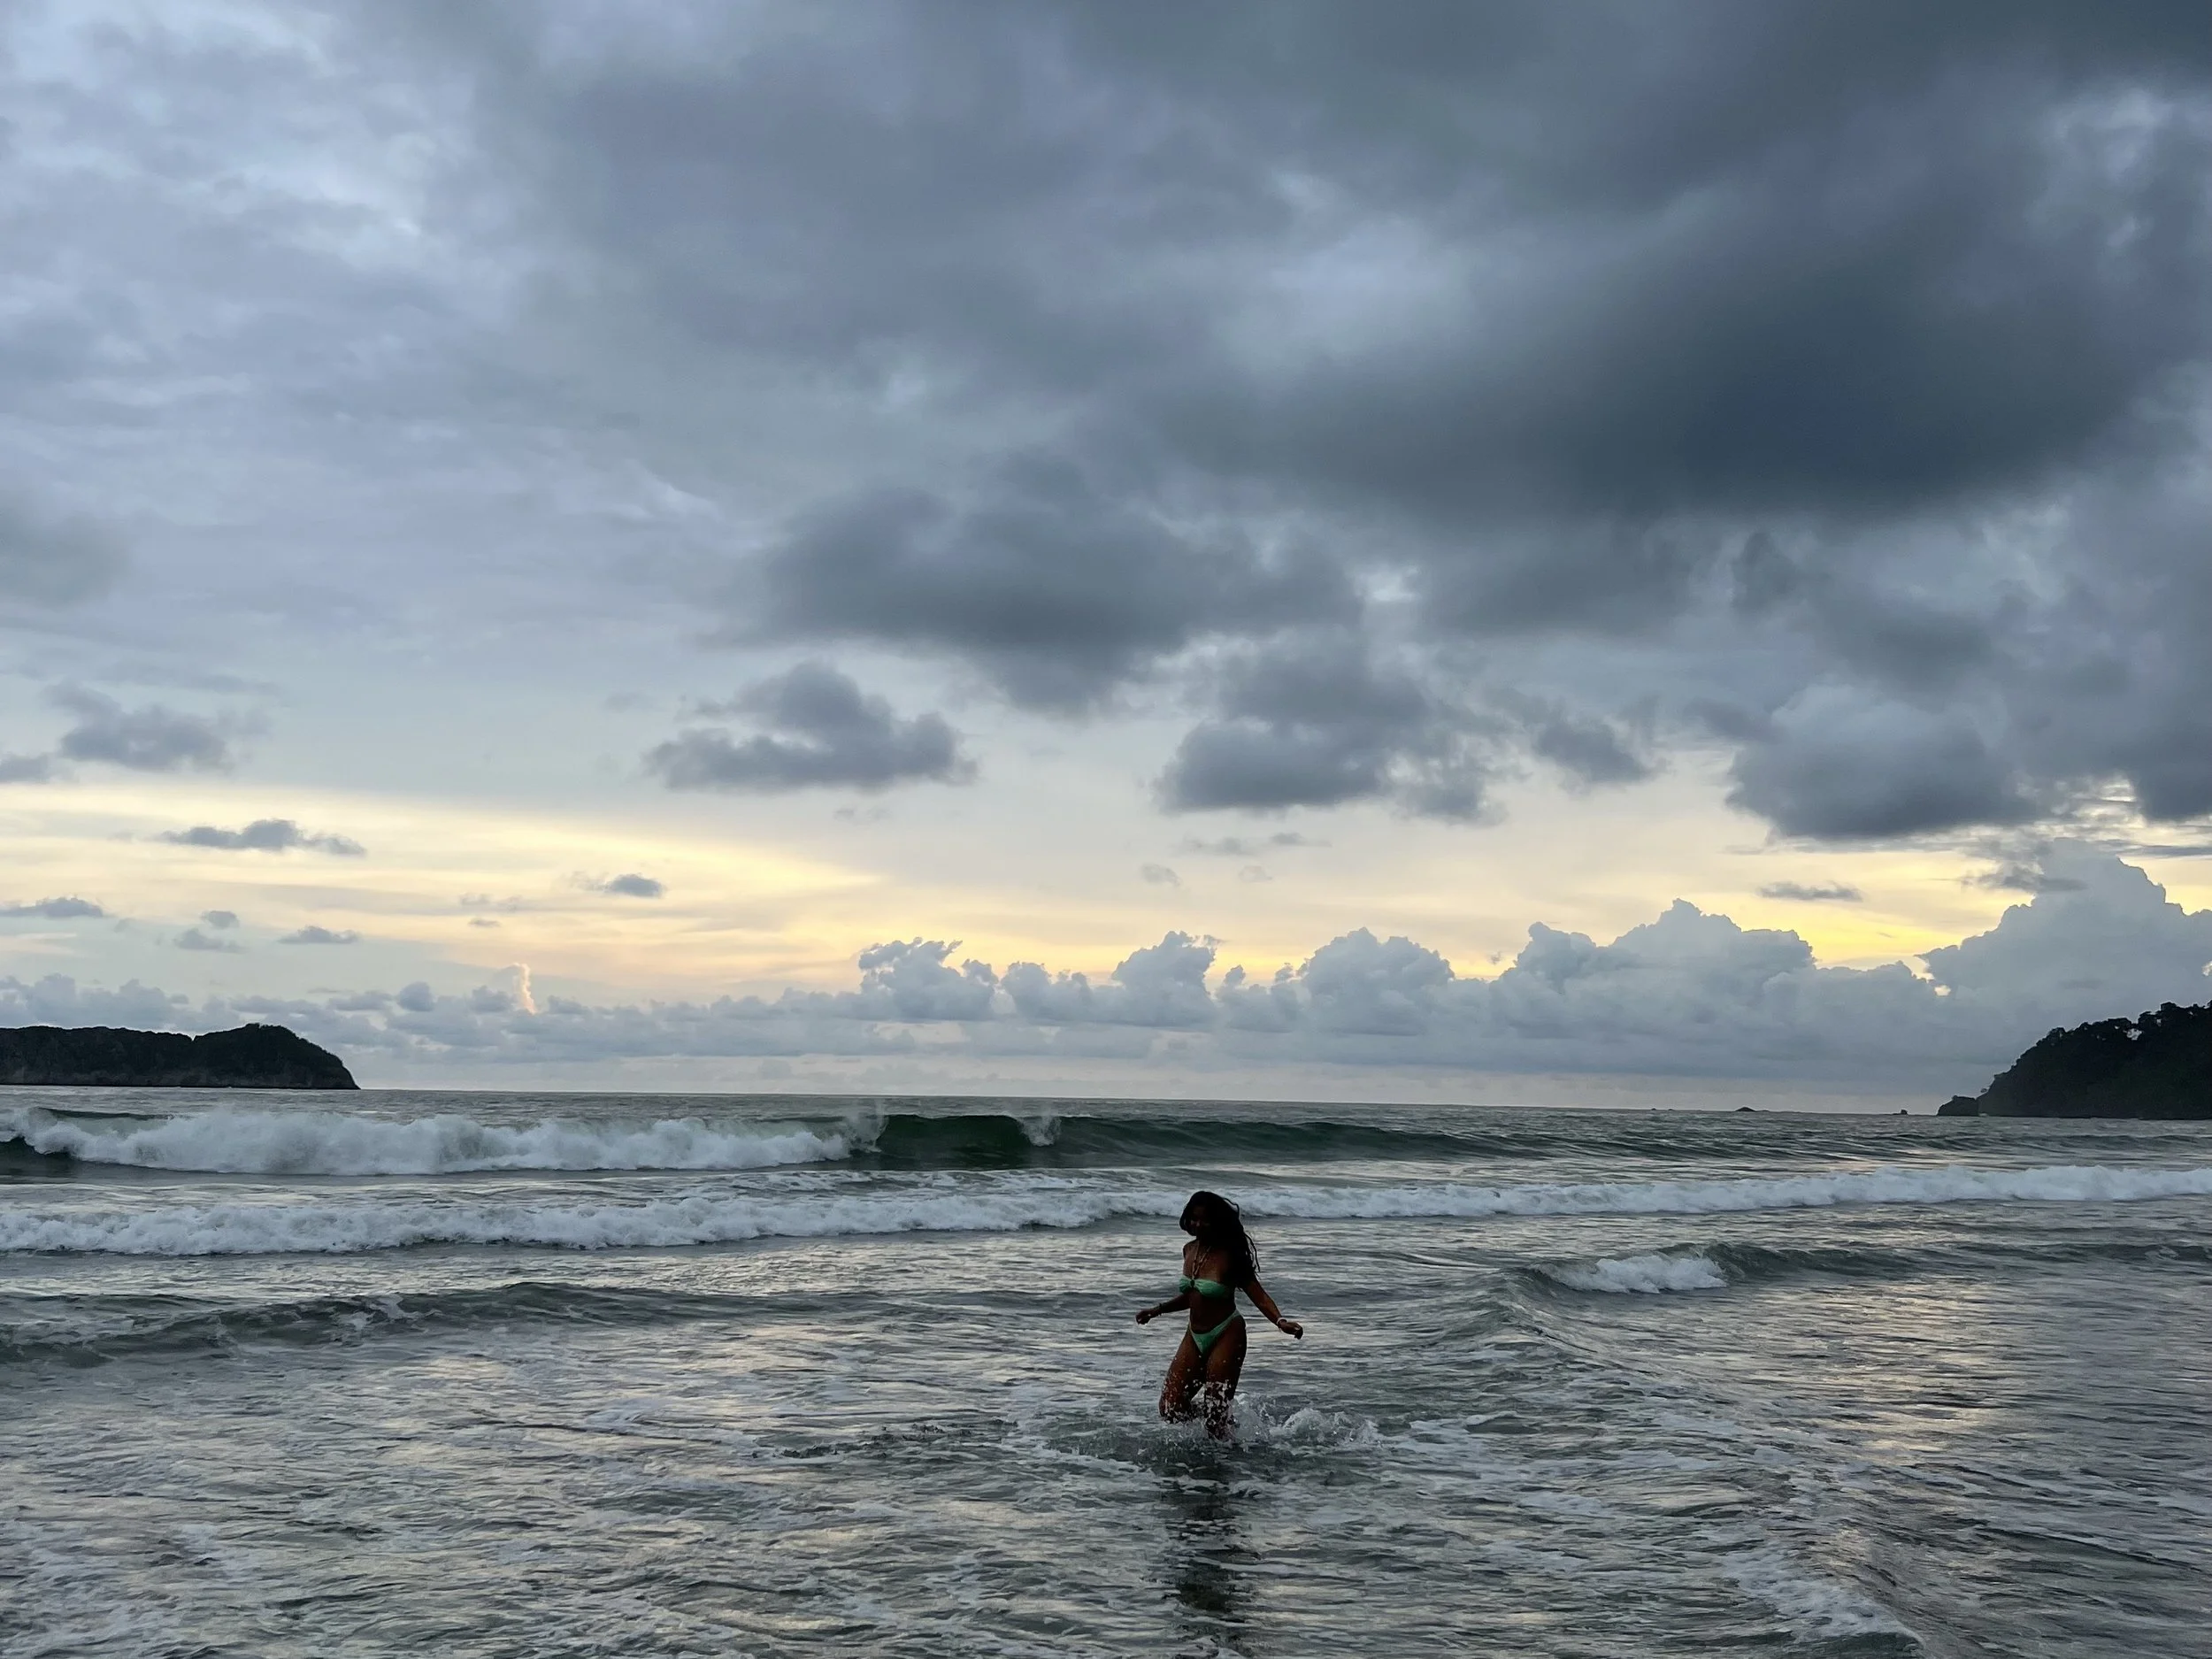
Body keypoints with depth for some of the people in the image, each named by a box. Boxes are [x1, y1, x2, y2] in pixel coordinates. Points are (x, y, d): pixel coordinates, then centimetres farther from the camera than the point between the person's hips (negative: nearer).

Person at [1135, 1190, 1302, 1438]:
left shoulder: (1229, 1256, -15)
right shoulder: (1190, 1250, 5)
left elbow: (1258, 1295, -17)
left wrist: (1280, 1321, -33)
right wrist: (1156, 1311, 21)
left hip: (1225, 1336, -6)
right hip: (1194, 1337, 7)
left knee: (1215, 1419, -4)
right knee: (1170, 1410, 2)